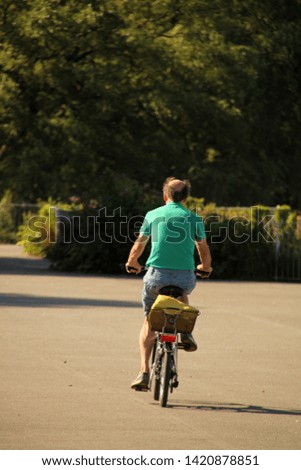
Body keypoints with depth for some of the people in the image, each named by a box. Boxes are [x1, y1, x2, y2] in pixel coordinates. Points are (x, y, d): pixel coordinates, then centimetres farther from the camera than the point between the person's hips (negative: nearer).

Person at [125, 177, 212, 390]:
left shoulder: (153, 215, 8)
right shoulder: (193, 218, 8)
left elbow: (138, 246, 15)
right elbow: (204, 250, 15)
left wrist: (131, 263, 35)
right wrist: (205, 267, 37)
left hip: (157, 274, -1)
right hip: (185, 275, 1)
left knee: (149, 323, 14)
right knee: (182, 294, 38)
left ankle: (144, 371, 1)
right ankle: (185, 331, 18)